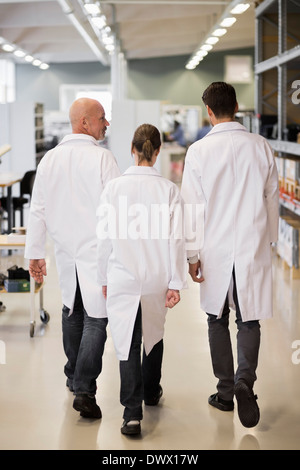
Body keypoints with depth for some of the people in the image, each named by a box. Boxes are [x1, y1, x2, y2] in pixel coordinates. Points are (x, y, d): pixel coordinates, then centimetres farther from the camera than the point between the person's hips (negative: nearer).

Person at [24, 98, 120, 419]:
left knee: (72, 312, 21)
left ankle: (74, 377, 34)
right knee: (95, 319, -2)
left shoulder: (49, 159, 3)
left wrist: (35, 253, 14)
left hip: (65, 252, 6)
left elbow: (38, 210, 7)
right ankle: (84, 389, -9)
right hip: (98, 251, -6)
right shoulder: (102, 158, -13)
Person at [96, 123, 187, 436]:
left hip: (122, 278, -1)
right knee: (154, 334, 23)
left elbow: (105, 237, -3)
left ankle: (132, 411, -10)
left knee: (127, 342, 1)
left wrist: (104, 278, 8)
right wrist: (175, 283, -1)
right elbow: (175, 238, -7)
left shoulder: (114, 187, -7)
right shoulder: (169, 190, -7)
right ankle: (151, 392, 42)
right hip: (156, 277, 2)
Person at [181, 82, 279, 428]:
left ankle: (226, 391, 21)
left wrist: (192, 255, 1)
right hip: (253, 248, 1)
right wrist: (269, 240, 20)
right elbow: (272, 199, 7)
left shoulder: (199, 151, -9)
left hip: (216, 249, -1)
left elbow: (193, 207, -7)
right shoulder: (261, 147, -2)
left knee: (218, 319, 14)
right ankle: (244, 381, -12)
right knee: (249, 319, 8)